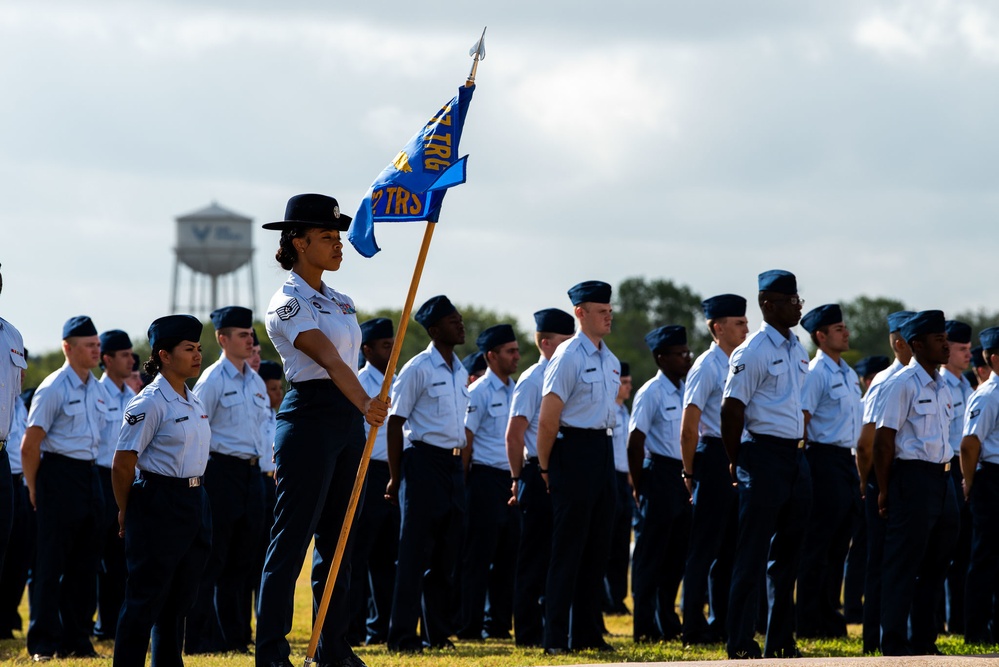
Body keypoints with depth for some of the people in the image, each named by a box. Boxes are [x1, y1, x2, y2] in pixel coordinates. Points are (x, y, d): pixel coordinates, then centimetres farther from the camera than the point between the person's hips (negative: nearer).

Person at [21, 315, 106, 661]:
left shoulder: (97, 390, 11)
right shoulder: (53, 389, -11)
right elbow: (30, 445, -10)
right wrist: (34, 491, -6)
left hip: (90, 474, 7)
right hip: (60, 474, -7)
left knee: (85, 563, 10)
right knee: (51, 563, -4)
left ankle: (77, 640, 17)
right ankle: (43, 644, 0)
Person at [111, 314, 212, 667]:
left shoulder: (194, 401, 14)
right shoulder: (150, 403, -12)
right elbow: (122, 464, -10)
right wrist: (126, 512, -1)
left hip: (194, 502, 8)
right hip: (159, 502, -8)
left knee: (180, 596, 11)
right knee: (146, 595, -5)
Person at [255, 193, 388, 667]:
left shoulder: (340, 302, 16)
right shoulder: (288, 303, -11)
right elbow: (329, 360, -24)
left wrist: (362, 410, 17)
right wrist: (365, 404, -37)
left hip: (348, 419, 8)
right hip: (310, 417, -8)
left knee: (337, 538, 10)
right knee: (292, 539, -7)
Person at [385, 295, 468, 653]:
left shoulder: (461, 372, 14)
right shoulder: (417, 369, -9)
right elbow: (395, 422, -9)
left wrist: (462, 467, 17)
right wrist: (395, 478, -11)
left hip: (453, 464, 7)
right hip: (424, 460, -7)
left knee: (447, 555, 9)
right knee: (416, 553, -7)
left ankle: (438, 633, 15)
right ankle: (402, 635, -5)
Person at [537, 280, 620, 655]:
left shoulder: (611, 361, 15)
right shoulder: (569, 356, -11)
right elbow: (548, 419, -12)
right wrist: (545, 468, -8)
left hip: (604, 451, 8)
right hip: (575, 451, -8)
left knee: (598, 546, 10)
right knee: (568, 549, -6)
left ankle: (587, 633, 16)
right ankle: (556, 638, -4)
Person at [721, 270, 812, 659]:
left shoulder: (797, 350, 14)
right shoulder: (752, 352, -11)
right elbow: (731, 410, -12)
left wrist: (798, 445, 17)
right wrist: (738, 464, -8)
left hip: (794, 456, 8)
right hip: (764, 455, -8)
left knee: (788, 553, 10)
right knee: (753, 555, -6)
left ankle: (780, 641, 16)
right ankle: (740, 644, -4)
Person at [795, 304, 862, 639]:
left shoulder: (849, 373, 16)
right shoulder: (815, 373, -10)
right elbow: (801, 421, -14)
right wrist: (805, 468, -17)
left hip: (847, 460, 9)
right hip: (824, 458, -9)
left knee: (840, 545, 10)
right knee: (817, 545, -6)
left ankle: (829, 617, 16)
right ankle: (808, 623, -3)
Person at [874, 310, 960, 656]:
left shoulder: (942, 387, 15)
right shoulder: (903, 384, -10)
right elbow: (883, 439, -12)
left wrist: (946, 476, 16)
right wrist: (884, 491, -12)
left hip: (941, 479, 9)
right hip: (912, 475, -9)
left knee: (937, 561, 12)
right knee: (903, 563, -5)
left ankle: (923, 639, 20)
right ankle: (894, 643, -1)